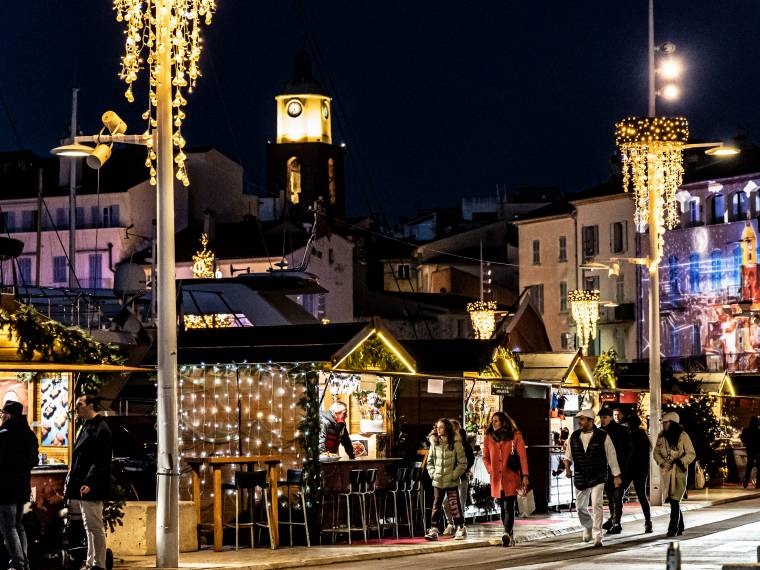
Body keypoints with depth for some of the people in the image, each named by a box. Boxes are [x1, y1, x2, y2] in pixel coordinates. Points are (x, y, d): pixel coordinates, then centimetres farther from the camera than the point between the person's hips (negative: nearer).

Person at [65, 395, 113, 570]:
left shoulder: (101, 429, -11)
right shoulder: (85, 427, 18)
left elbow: (101, 461, -19)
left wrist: (89, 483, -26)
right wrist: (71, 482, 18)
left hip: (91, 488, -10)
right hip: (80, 486, 10)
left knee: (94, 527, -6)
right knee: (89, 527, 12)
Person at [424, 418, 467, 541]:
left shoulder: (455, 443, -6)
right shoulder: (434, 443, 5)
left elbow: (463, 463, -5)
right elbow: (430, 461, 13)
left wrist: (454, 475, -11)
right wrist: (432, 473, 0)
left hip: (451, 482, -3)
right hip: (437, 481, 3)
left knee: (454, 505, 2)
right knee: (436, 505, 3)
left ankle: (460, 528, 14)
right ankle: (434, 530, 6)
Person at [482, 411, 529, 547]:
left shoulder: (515, 436, -2)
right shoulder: (489, 438, 8)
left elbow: (522, 456, -5)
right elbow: (485, 457, 18)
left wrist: (525, 476, -12)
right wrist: (491, 470, 2)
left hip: (511, 478, -4)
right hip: (496, 479, 4)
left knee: (508, 507, -15)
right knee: (503, 508, 9)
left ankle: (507, 534, -26)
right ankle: (509, 536, 17)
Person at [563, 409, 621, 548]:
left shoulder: (602, 436, -7)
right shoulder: (574, 436, 4)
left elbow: (611, 456, -2)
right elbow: (568, 454, 11)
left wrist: (616, 476, -1)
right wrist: (567, 466, -10)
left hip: (598, 477, -4)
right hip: (580, 478, 4)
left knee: (597, 505, -16)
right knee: (581, 507, 12)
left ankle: (597, 536, -12)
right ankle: (588, 527, 41)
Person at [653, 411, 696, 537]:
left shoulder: (683, 436, -7)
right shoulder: (661, 436, 7)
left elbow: (691, 454, -5)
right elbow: (656, 453, 11)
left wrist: (681, 461, -19)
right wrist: (663, 462, -7)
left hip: (679, 472, -5)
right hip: (666, 472, 5)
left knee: (675, 501, -12)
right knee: (673, 501, 9)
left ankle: (673, 528, -10)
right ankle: (680, 527, 23)